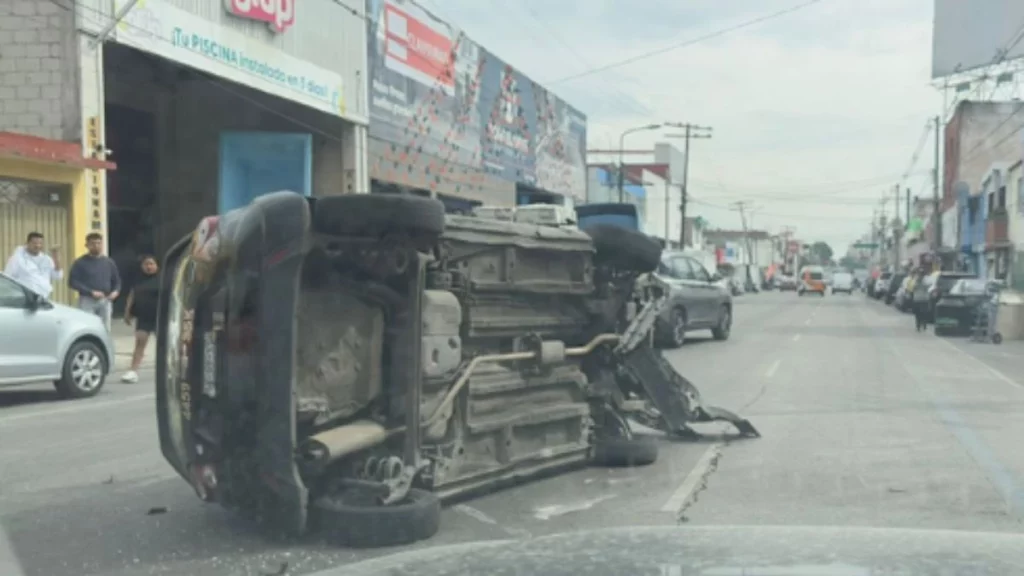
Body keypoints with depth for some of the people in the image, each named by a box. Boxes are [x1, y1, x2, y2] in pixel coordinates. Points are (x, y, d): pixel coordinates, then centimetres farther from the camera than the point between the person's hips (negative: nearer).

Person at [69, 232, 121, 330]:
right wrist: (91, 292, -17)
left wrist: (116, 291, -4)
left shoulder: (109, 262, 12)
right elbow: (73, 282, -8)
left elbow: (116, 280, 19)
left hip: (105, 301, 5)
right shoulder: (80, 263, -3)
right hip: (87, 301, -5)